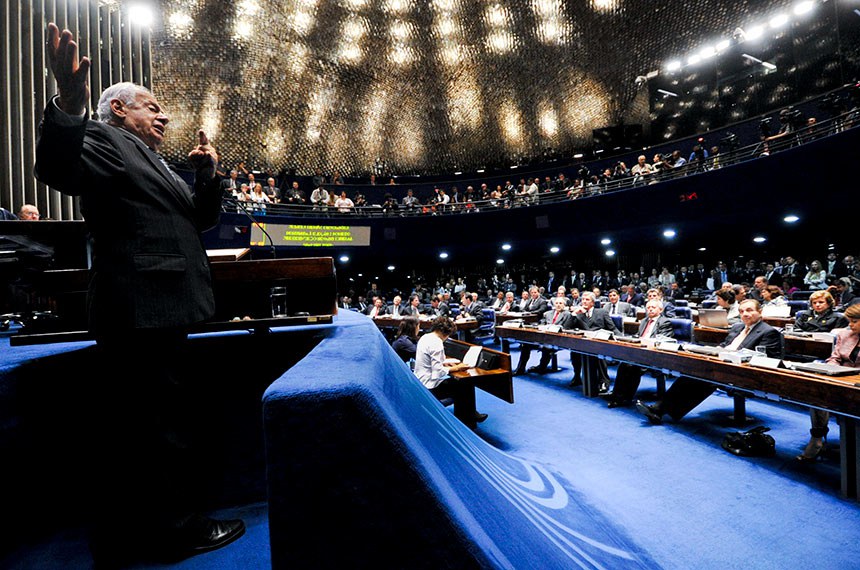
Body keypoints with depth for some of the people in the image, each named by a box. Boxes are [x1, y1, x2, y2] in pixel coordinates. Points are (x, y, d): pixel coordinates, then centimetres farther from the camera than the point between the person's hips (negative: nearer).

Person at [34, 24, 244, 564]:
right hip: (143, 309, -10)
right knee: (163, 421, 0)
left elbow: (201, 216, 21)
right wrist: (70, 105, -34)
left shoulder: (147, 159, 25)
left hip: (150, 311, 10)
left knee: (128, 425, 18)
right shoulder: (105, 140, -2)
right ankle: (173, 527, 18)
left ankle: (117, 538, 35)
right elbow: (58, 171, -22)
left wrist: (209, 171, 8)